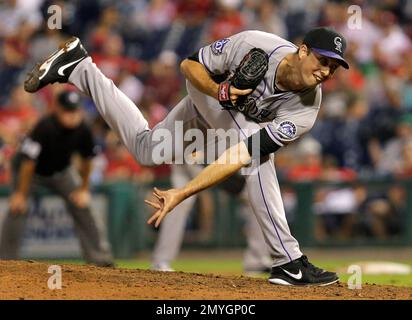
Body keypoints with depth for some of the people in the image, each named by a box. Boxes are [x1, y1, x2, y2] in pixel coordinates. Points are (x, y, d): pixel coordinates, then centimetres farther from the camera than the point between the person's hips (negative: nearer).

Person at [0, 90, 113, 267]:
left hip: (61, 171, 4)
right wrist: (21, 194, -27)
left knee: (81, 206, -1)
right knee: (18, 209, -18)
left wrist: (84, 189, 0)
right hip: (32, 172, -4)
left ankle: (100, 257, 7)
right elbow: (29, 161, -31)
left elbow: (86, 160, -3)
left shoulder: (82, 131, -22)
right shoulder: (44, 128, -36)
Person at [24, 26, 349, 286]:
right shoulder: (254, 45, -39)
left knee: (147, 150, 19)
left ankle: (79, 68, 33)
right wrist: (220, 91, -41)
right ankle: (289, 261, -29)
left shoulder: (304, 112, -34)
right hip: (208, 85, -3)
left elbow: (240, 157, -39)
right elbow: (190, 65, -22)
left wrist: (183, 193, -43)